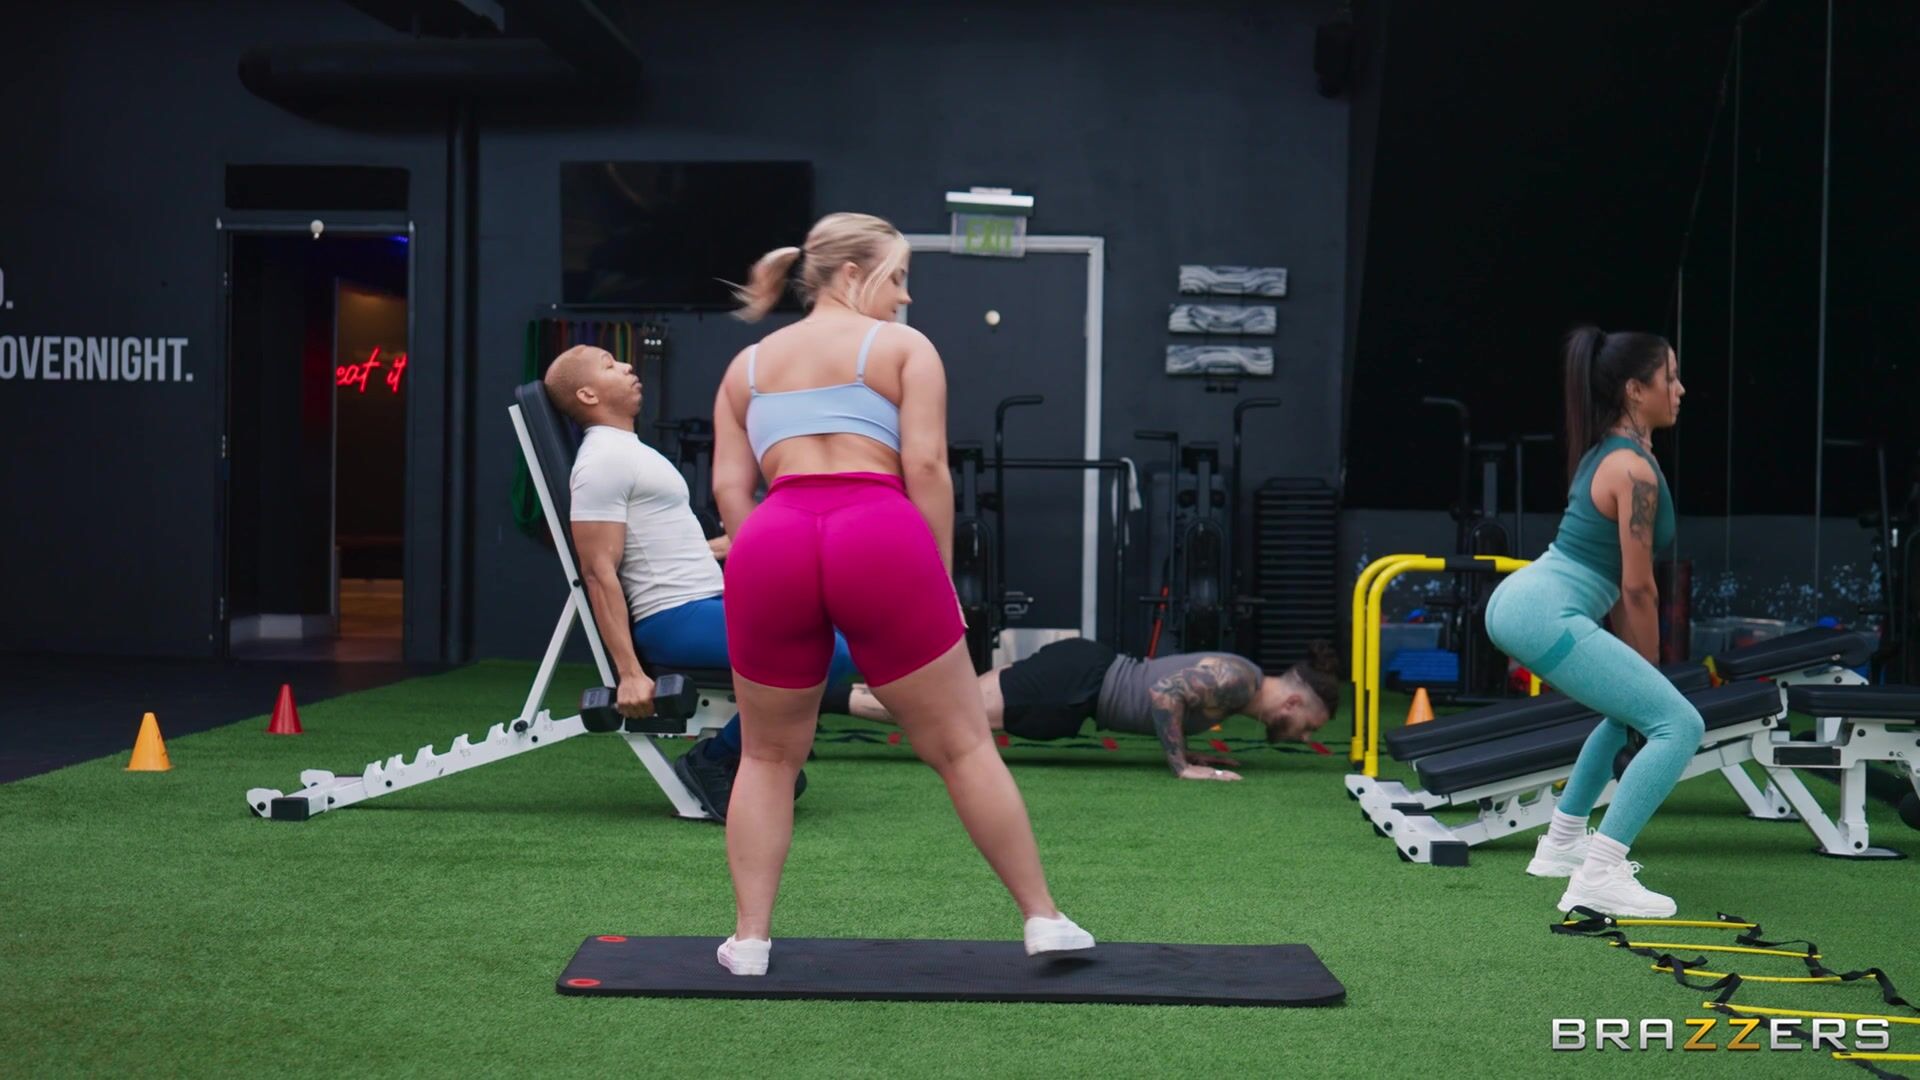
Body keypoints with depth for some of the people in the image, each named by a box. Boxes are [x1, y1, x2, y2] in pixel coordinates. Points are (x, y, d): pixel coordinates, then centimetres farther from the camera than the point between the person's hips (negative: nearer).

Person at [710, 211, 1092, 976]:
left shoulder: (748, 365, 24)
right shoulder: (902, 347, 14)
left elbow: (729, 487, 14)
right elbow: (926, 467, 1)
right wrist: (941, 577, 7)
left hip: (772, 546, 3)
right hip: (881, 541, -2)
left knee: (769, 755, 20)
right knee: (961, 744, 9)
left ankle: (749, 939, 15)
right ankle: (1044, 919, 14)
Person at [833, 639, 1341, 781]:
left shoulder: (1238, 676, 12)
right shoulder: (1238, 680, -17)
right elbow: (1164, 693, -28)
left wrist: (1188, 751, 16)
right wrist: (1182, 766, -20)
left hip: (1082, 670, 8)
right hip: (1074, 684, -8)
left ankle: (845, 686, 16)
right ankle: (824, 697, -5)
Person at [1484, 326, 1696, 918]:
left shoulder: (1606, 453, 19)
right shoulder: (1635, 469, -10)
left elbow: (1613, 580, 22)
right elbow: (1638, 590, -10)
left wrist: (1640, 675, 23)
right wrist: (1651, 670, 2)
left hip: (1519, 599, 11)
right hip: (1546, 614, -11)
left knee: (1632, 707, 31)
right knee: (1678, 724, -14)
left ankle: (1563, 842, 35)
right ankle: (1600, 877, -19)